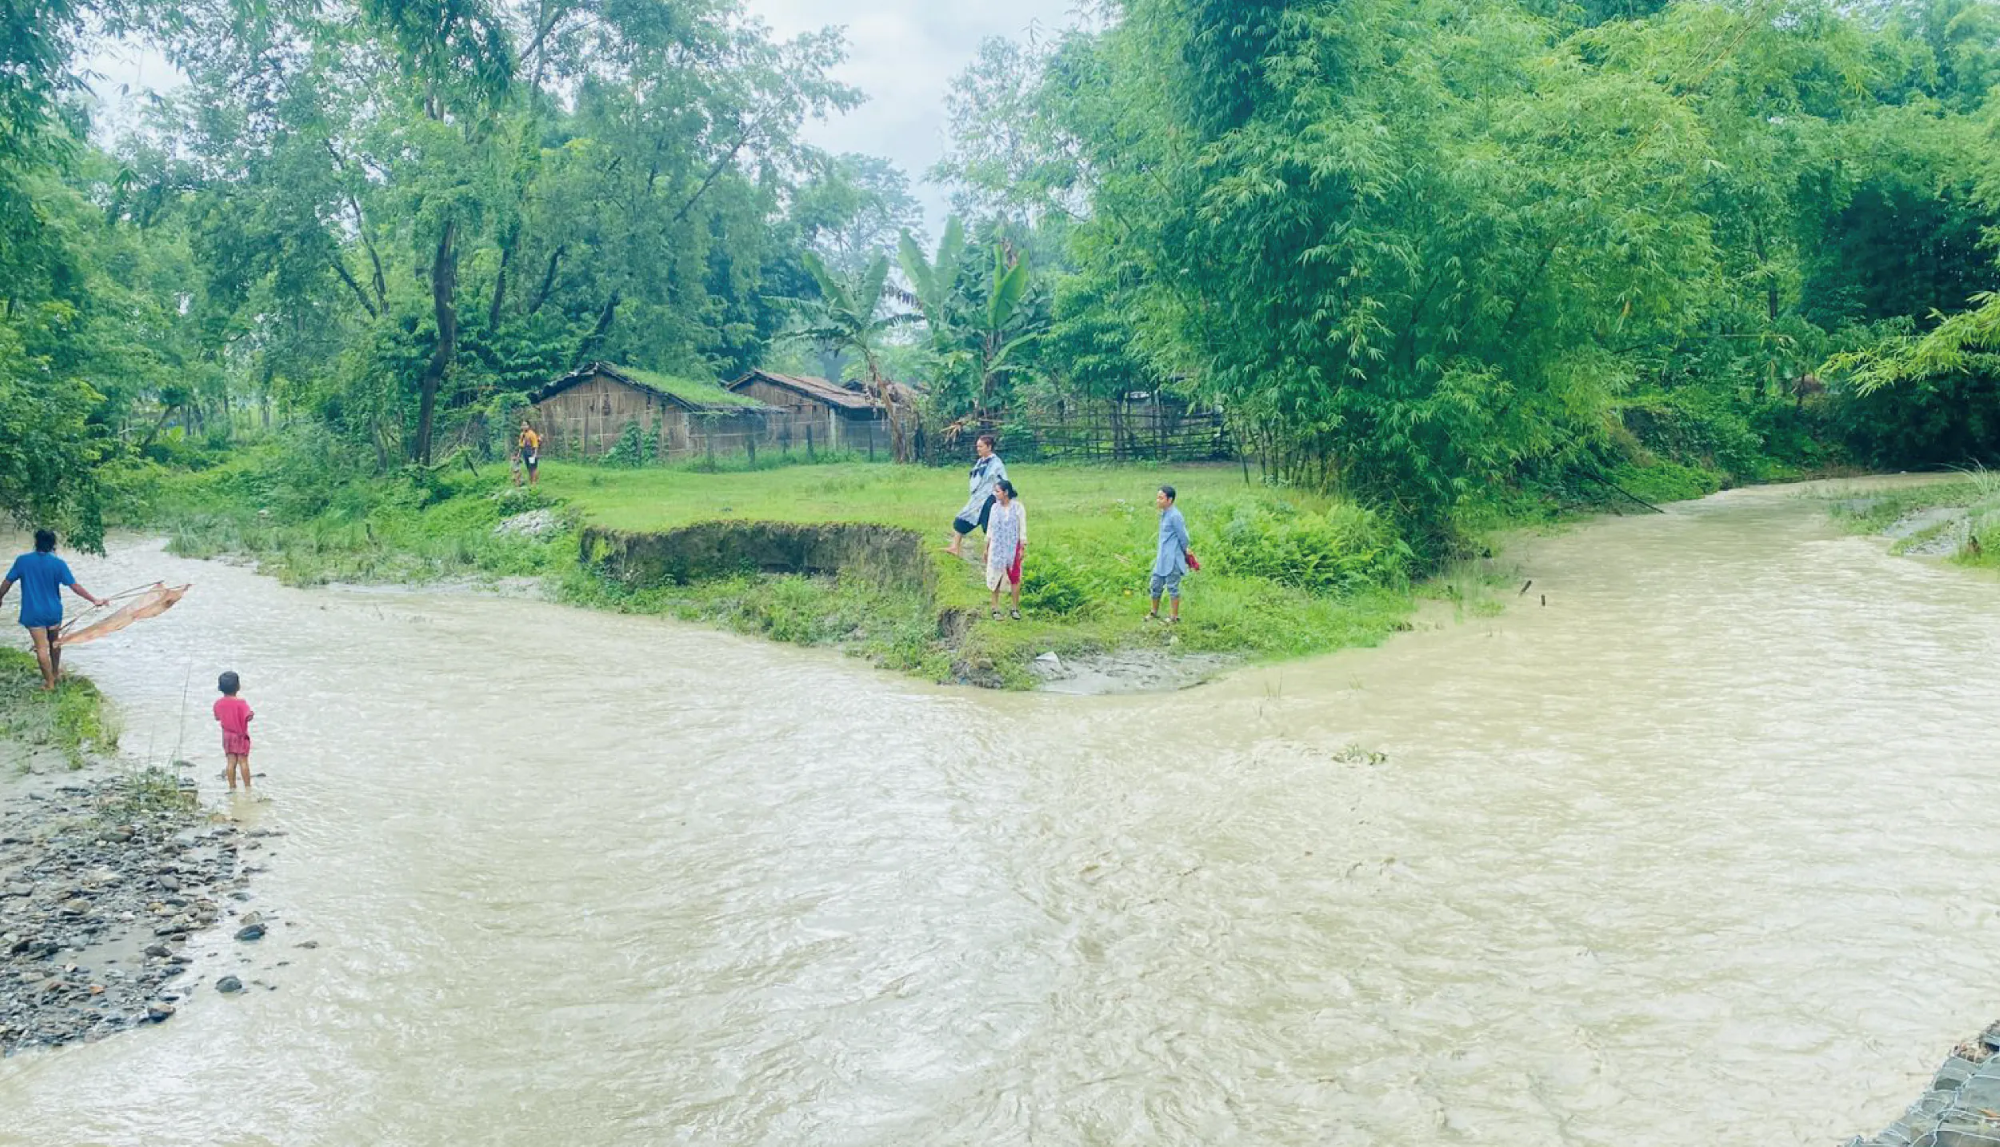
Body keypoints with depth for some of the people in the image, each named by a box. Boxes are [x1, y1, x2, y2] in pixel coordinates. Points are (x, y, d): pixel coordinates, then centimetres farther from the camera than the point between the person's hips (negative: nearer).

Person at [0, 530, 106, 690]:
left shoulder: (22, 561, -8)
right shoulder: (58, 563, -9)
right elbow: (75, 587, -11)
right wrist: (94, 600, -6)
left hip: (33, 613, -1)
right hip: (54, 611, 1)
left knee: (41, 647, 4)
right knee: (54, 642, 22)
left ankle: (49, 682, 10)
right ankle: (56, 672, 38)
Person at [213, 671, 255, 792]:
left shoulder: (218, 703, -3)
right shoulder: (241, 702, -19)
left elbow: (217, 718, 10)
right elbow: (248, 717, -25)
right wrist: (252, 714, -4)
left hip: (227, 736, 4)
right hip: (241, 736, -4)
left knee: (231, 762, 7)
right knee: (243, 761, 2)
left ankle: (232, 787, 8)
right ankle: (247, 787, 6)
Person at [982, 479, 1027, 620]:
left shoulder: (1018, 507, -6)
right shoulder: (995, 507, 2)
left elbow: (1023, 529, -4)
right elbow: (990, 529, 8)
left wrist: (1023, 549, -7)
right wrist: (986, 548, 9)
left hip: (1013, 548, -2)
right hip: (997, 548, 2)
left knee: (1015, 578, 2)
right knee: (995, 577, 4)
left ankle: (1016, 609, 13)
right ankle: (996, 609, 12)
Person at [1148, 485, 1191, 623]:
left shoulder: (1174, 516, -19)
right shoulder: (1163, 514, 10)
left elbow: (1183, 537, -14)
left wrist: (1184, 552, 0)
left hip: (1172, 559, -9)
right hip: (1162, 558, 9)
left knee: (1172, 587, 1)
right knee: (1156, 584, 15)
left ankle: (1175, 616, 12)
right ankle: (1154, 612, 28)